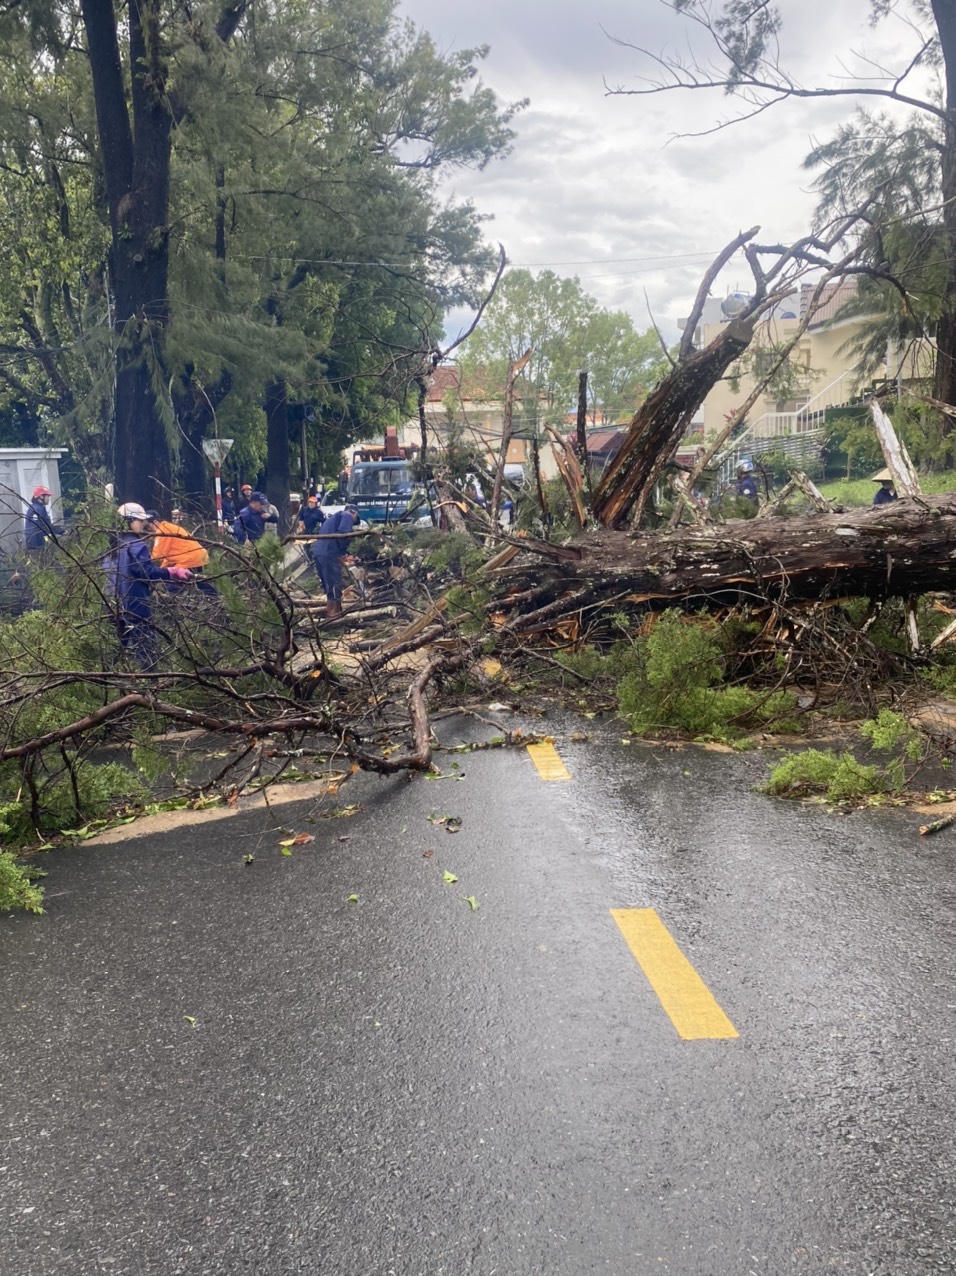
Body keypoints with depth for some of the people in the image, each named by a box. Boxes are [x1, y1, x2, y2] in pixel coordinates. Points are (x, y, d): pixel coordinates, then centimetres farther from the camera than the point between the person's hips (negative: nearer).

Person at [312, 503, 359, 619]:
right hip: (329, 554, -9)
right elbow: (343, 533, -19)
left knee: (328, 583, 20)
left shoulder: (334, 517, 30)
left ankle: (331, 608, 31)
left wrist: (344, 553, 24)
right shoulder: (347, 516, 1)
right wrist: (344, 551, -6)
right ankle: (334, 612, 3)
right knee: (334, 583, -1)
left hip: (318, 552, 9)